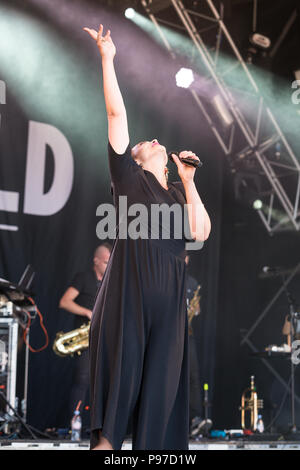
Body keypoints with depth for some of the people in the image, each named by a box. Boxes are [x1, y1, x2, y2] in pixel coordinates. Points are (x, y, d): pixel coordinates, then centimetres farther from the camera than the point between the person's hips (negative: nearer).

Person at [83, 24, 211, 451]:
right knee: (123, 367, -5)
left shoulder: (177, 193, 20)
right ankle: (105, 441, 6)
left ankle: (151, 447, 3)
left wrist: (188, 180, 7)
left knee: (161, 382, 1)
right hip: (129, 292, -4)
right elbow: (117, 115, 3)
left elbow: (200, 233, 4)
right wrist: (107, 59, 2)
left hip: (169, 299, 4)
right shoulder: (129, 178, 9)